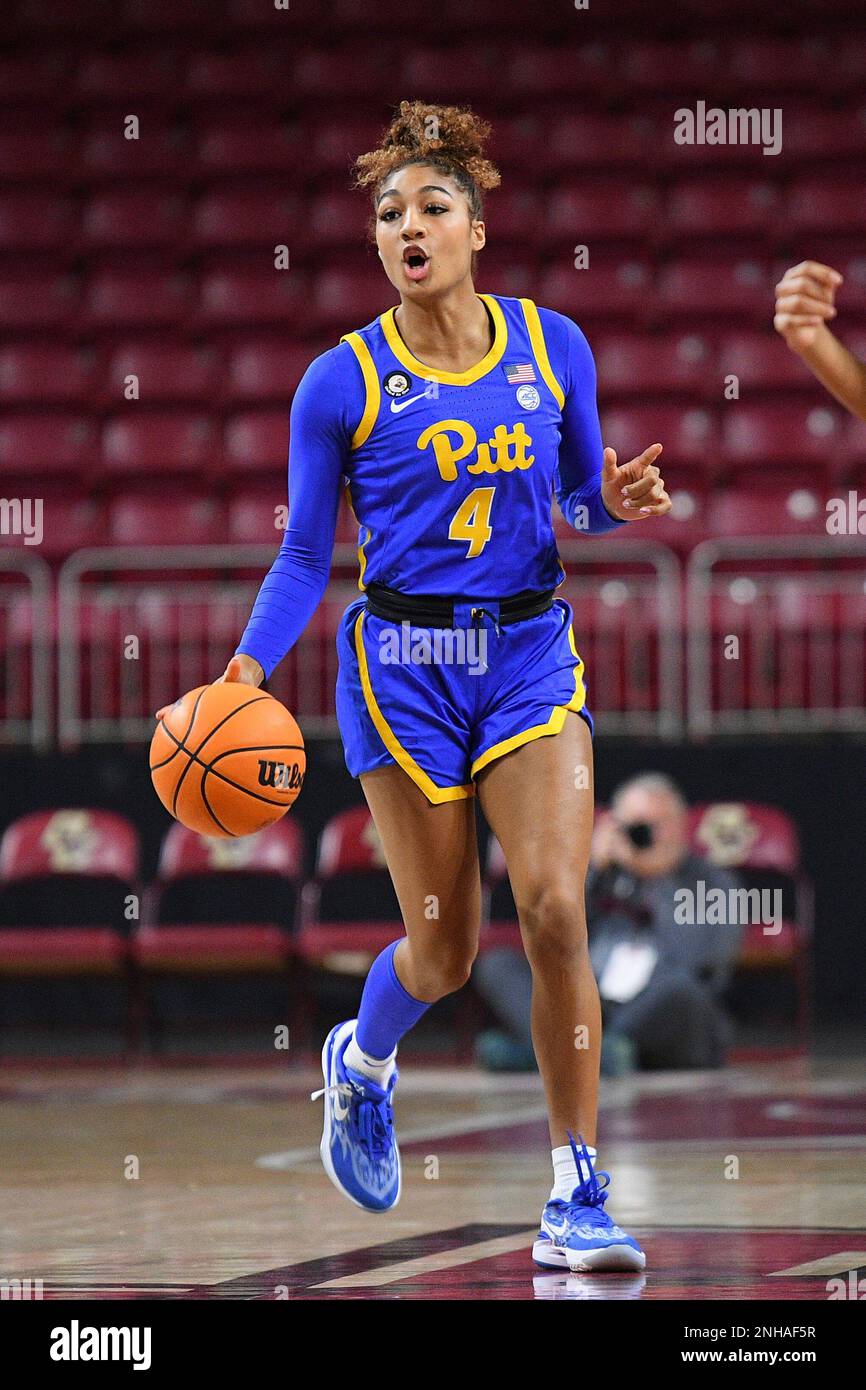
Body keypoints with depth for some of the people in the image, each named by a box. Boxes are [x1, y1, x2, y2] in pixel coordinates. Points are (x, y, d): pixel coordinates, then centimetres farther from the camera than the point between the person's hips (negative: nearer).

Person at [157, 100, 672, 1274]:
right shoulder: (343, 383, -4)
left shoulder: (552, 346, 2)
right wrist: (248, 670, -13)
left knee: (555, 912, -14)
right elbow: (305, 555, 0)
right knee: (444, 950, 2)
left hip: (532, 655, 2)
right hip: (405, 661, -1)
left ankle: (578, 1195, -5)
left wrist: (618, 501, -8)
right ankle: (361, 1061, 39)